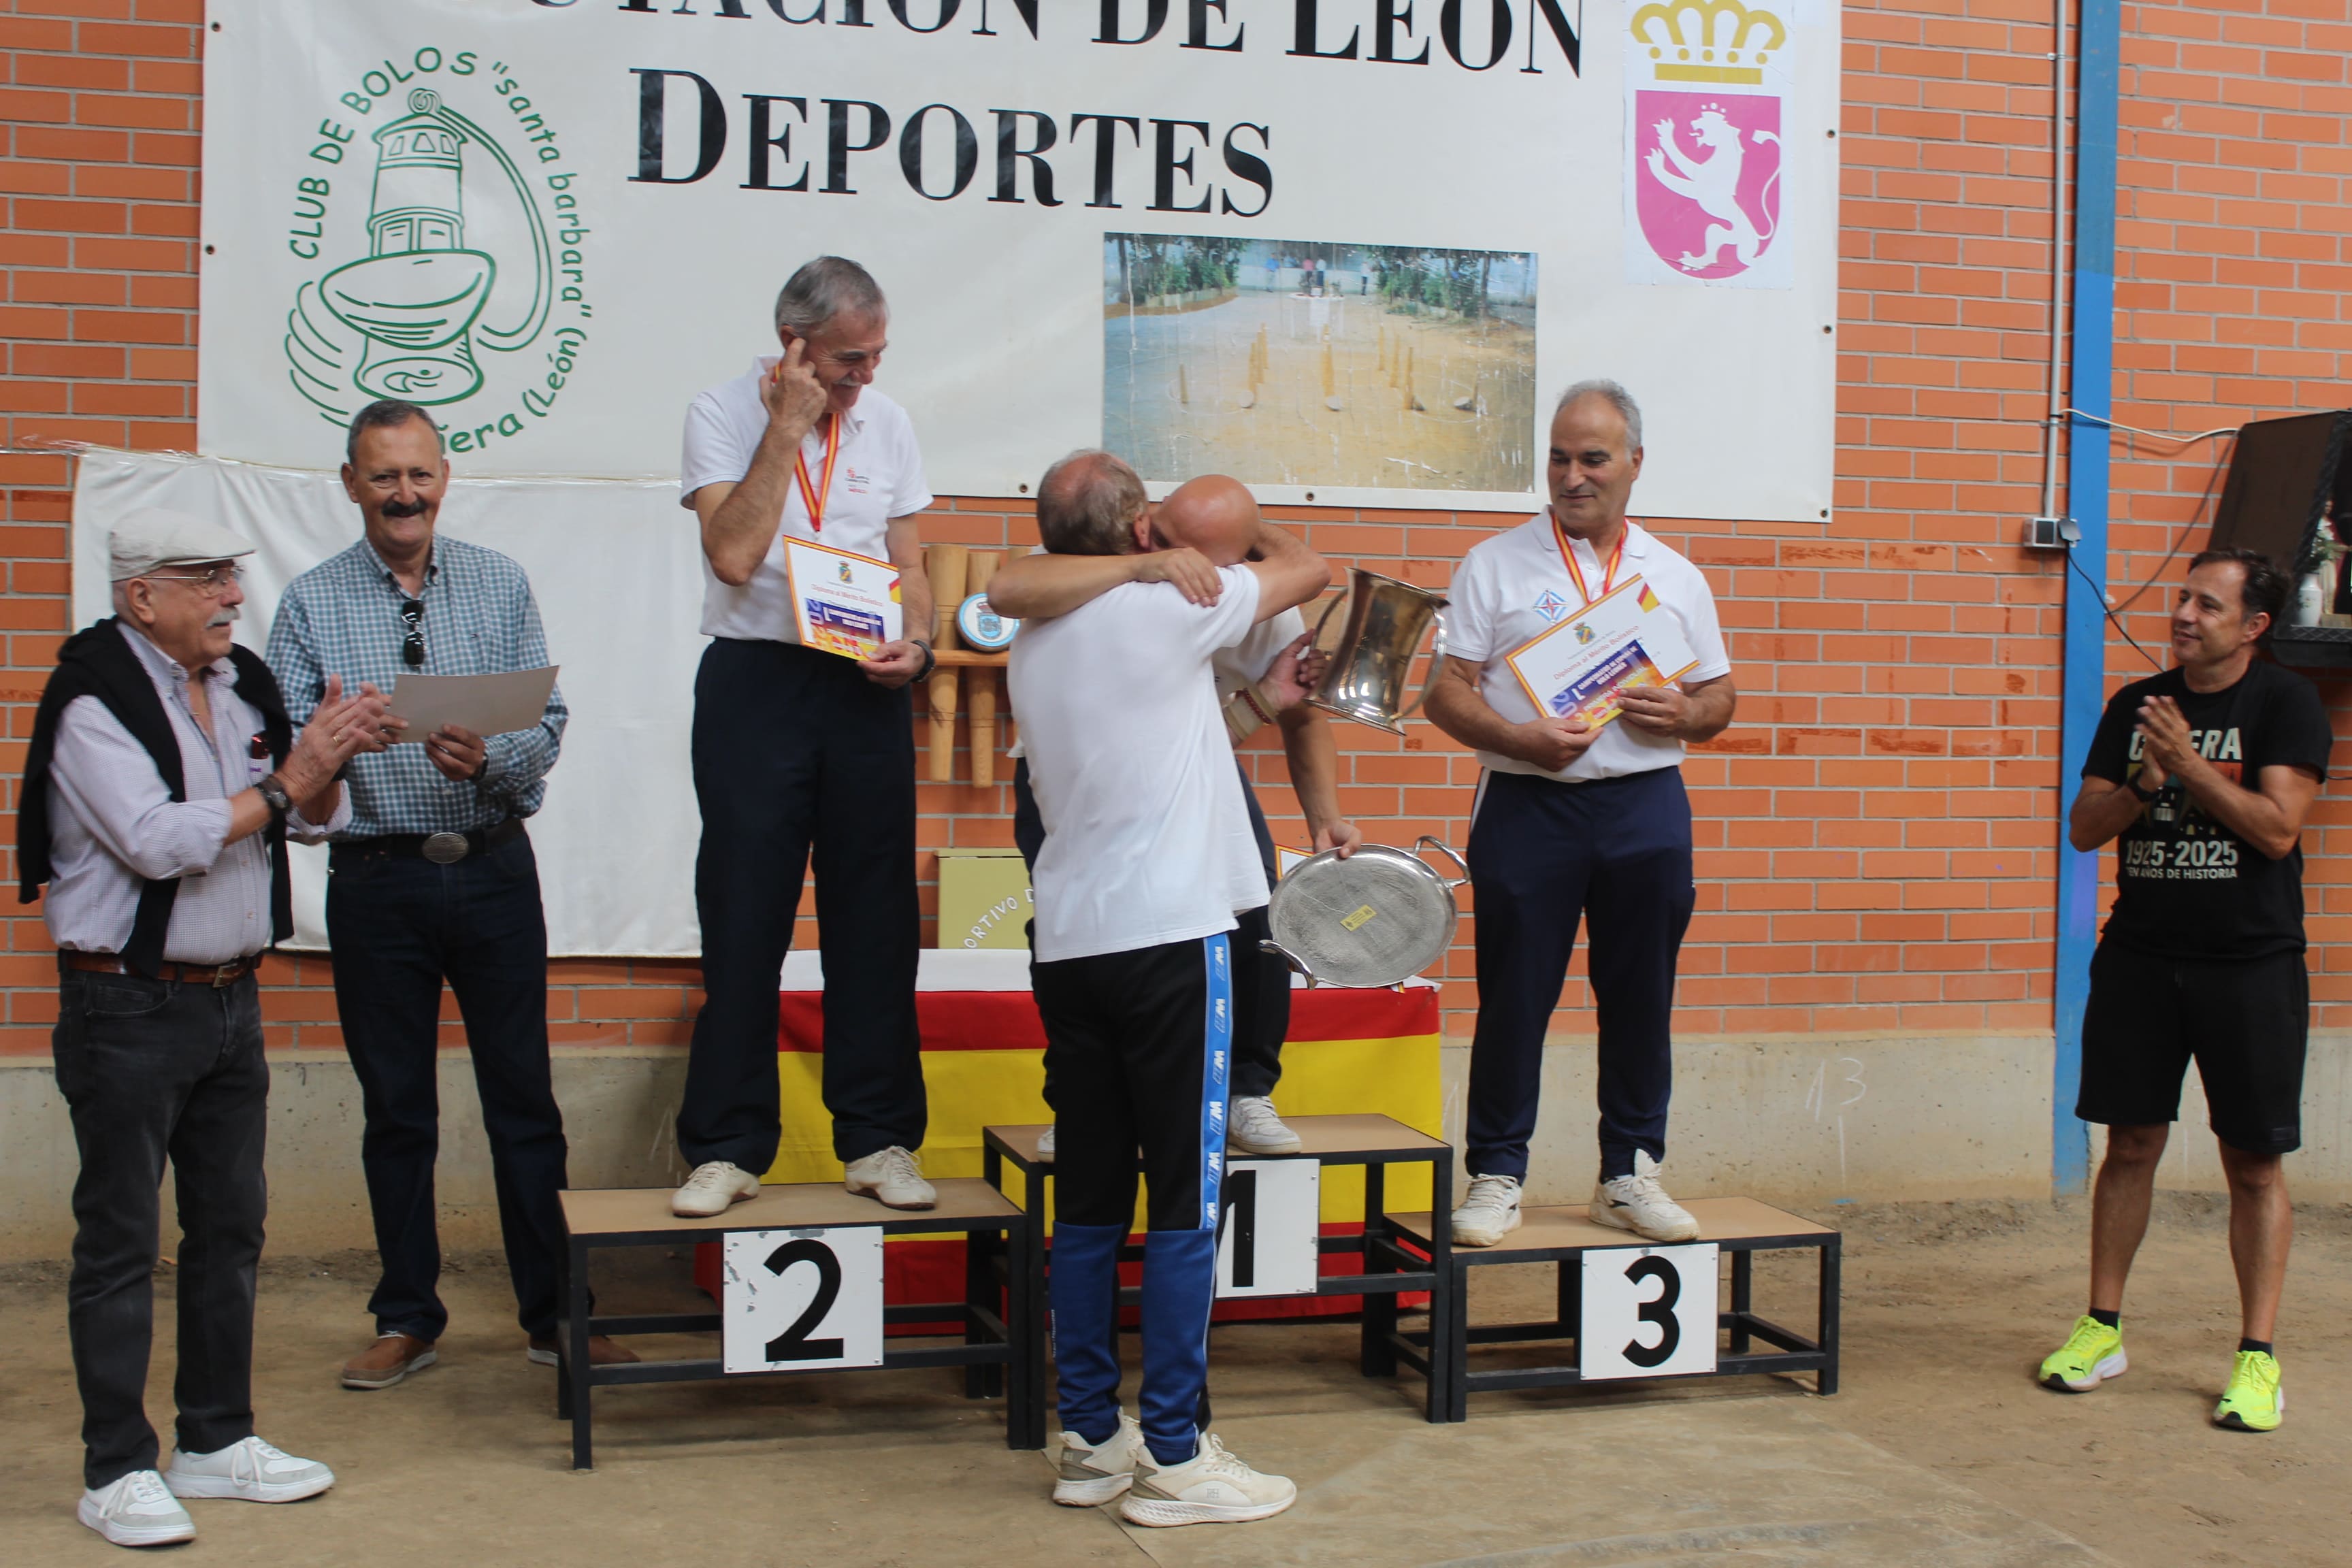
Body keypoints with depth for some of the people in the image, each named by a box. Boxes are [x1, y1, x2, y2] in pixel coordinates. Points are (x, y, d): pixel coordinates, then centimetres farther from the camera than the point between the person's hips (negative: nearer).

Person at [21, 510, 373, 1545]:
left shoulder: (244, 685, 9)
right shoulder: (95, 702, -12)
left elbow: (311, 824, 11)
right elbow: (157, 840, -23)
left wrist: (328, 762, -9)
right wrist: (286, 781, -19)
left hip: (231, 998, 7)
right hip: (128, 1006, -7)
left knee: (230, 1227, 13)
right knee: (120, 1239, 0)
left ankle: (217, 1441, 25)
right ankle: (117, 1470, 9)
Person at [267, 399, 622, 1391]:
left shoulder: (501, 585, 6)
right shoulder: (310, 604, 4)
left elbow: (548, 724, 0)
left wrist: (487, 758, -20)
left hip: (494, 870, 0)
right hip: (377, 876, 0)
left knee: (524, 1099, 4)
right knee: (395, 1110, 8)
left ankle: (552, 1312, 14)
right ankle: (408, 1319, 21)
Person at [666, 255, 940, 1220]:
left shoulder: (886, 423, 10)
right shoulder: (721, 415, -2)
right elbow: (734, 554, -16)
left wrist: (915, 645, -5)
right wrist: (788, 426, -13)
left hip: (867, 687, 3)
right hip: (754, 680, -3)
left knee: (874, 916, 5)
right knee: (744, 919, 0)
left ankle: (878, 1140, 14)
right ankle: (727, 1147, 10)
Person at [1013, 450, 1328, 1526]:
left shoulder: (1032, 643, 14)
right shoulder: (1164, 606, -7)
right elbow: (1310, 571, 6)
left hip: (1066, 943, 7)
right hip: (1167, 937, -7)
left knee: (1088, 1203, 10)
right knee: (1184, 1204, -2)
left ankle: (1090, 1439, 17)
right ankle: (1173, 1456, 2)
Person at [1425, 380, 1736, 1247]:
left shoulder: (1675, 576, 13)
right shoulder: (1495, 565, 4)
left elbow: (1718, 696, 15)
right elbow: (1447, 692, -1)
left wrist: (1682, 714, -7)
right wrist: (1520, 739, -18)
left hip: (1647, 807, 3)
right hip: (1526, 806, -2)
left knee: (1640, 997, 7)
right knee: (1514, 996, 0)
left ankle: (1631, 1174, 19)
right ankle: (1496, 1176, 11)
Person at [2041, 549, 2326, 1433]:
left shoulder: (2286, 705, -4)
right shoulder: (2135, 706, 8)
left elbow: (2277, 828, -15)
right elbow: (2084, 829, 5)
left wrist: (2187, 763, -17)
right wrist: (2144, 783, -12)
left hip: (2250, 963, -3)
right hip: (2141, 955, 4)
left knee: (2254, 1162, 1)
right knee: (2131, 1145, 8)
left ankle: (2257, 1355, 8)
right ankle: (2103, 1327, 18)